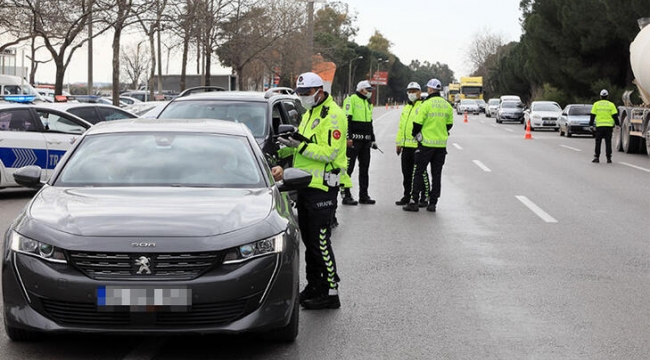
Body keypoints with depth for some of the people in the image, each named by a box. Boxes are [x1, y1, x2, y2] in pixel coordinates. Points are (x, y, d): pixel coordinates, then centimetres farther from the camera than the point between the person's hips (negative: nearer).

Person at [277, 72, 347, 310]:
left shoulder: (332, 115, -13)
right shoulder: (309, 113, 18)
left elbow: (329, 152, -21)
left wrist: (300, 146, -25)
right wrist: (283, 151, 10)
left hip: (322, 187, -10)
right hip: (306, 184, 10)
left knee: (320, 241, -9)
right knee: (308, 239, 14)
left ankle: (330, 292, -4)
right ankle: (314, 285, 24)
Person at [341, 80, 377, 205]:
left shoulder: (368, 103, 19)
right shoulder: (351, 100, -7)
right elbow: (346, 119, -14)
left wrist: (372, 140, 22)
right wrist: (348, 138, -21)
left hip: (365, 140, 8)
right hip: (354, 140, -8)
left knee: (364, 169, 11)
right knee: (348, 168, -6)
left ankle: (364, 195, 17)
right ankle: (346, 196, -4)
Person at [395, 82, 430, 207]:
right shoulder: (406, 108, 20)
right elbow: (401, 127, 24)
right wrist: (399, 143, 20)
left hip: (419, 146, -8)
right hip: (406, 146, 8)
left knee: (421, 172, -3)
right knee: (407, 173, 12)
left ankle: (424, 197, 3)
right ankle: (407, 196, 22)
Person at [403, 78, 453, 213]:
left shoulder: (426, 104, -12)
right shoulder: (447, 106, 5)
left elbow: (417, 123, -10)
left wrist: (415, 134, 9)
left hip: (426, 144, -5)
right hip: (441, 145, 5)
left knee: (419, 172, 2)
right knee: (436, 174, 9)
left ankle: (414, 201, -1)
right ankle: (433, 203, 10)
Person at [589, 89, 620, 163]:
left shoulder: (596, 104, 4)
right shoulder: (611, 104, 3)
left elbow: (592, 116, 2)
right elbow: (615, 115, 0)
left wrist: (591, 125, 7)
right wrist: (617, 124, 9)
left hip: (599, 126, 0)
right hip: (609, 126, 0)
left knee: (598, 142, 5)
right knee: (608, 142, 5)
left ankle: (596, 157, 0)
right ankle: (608, 158, 4)